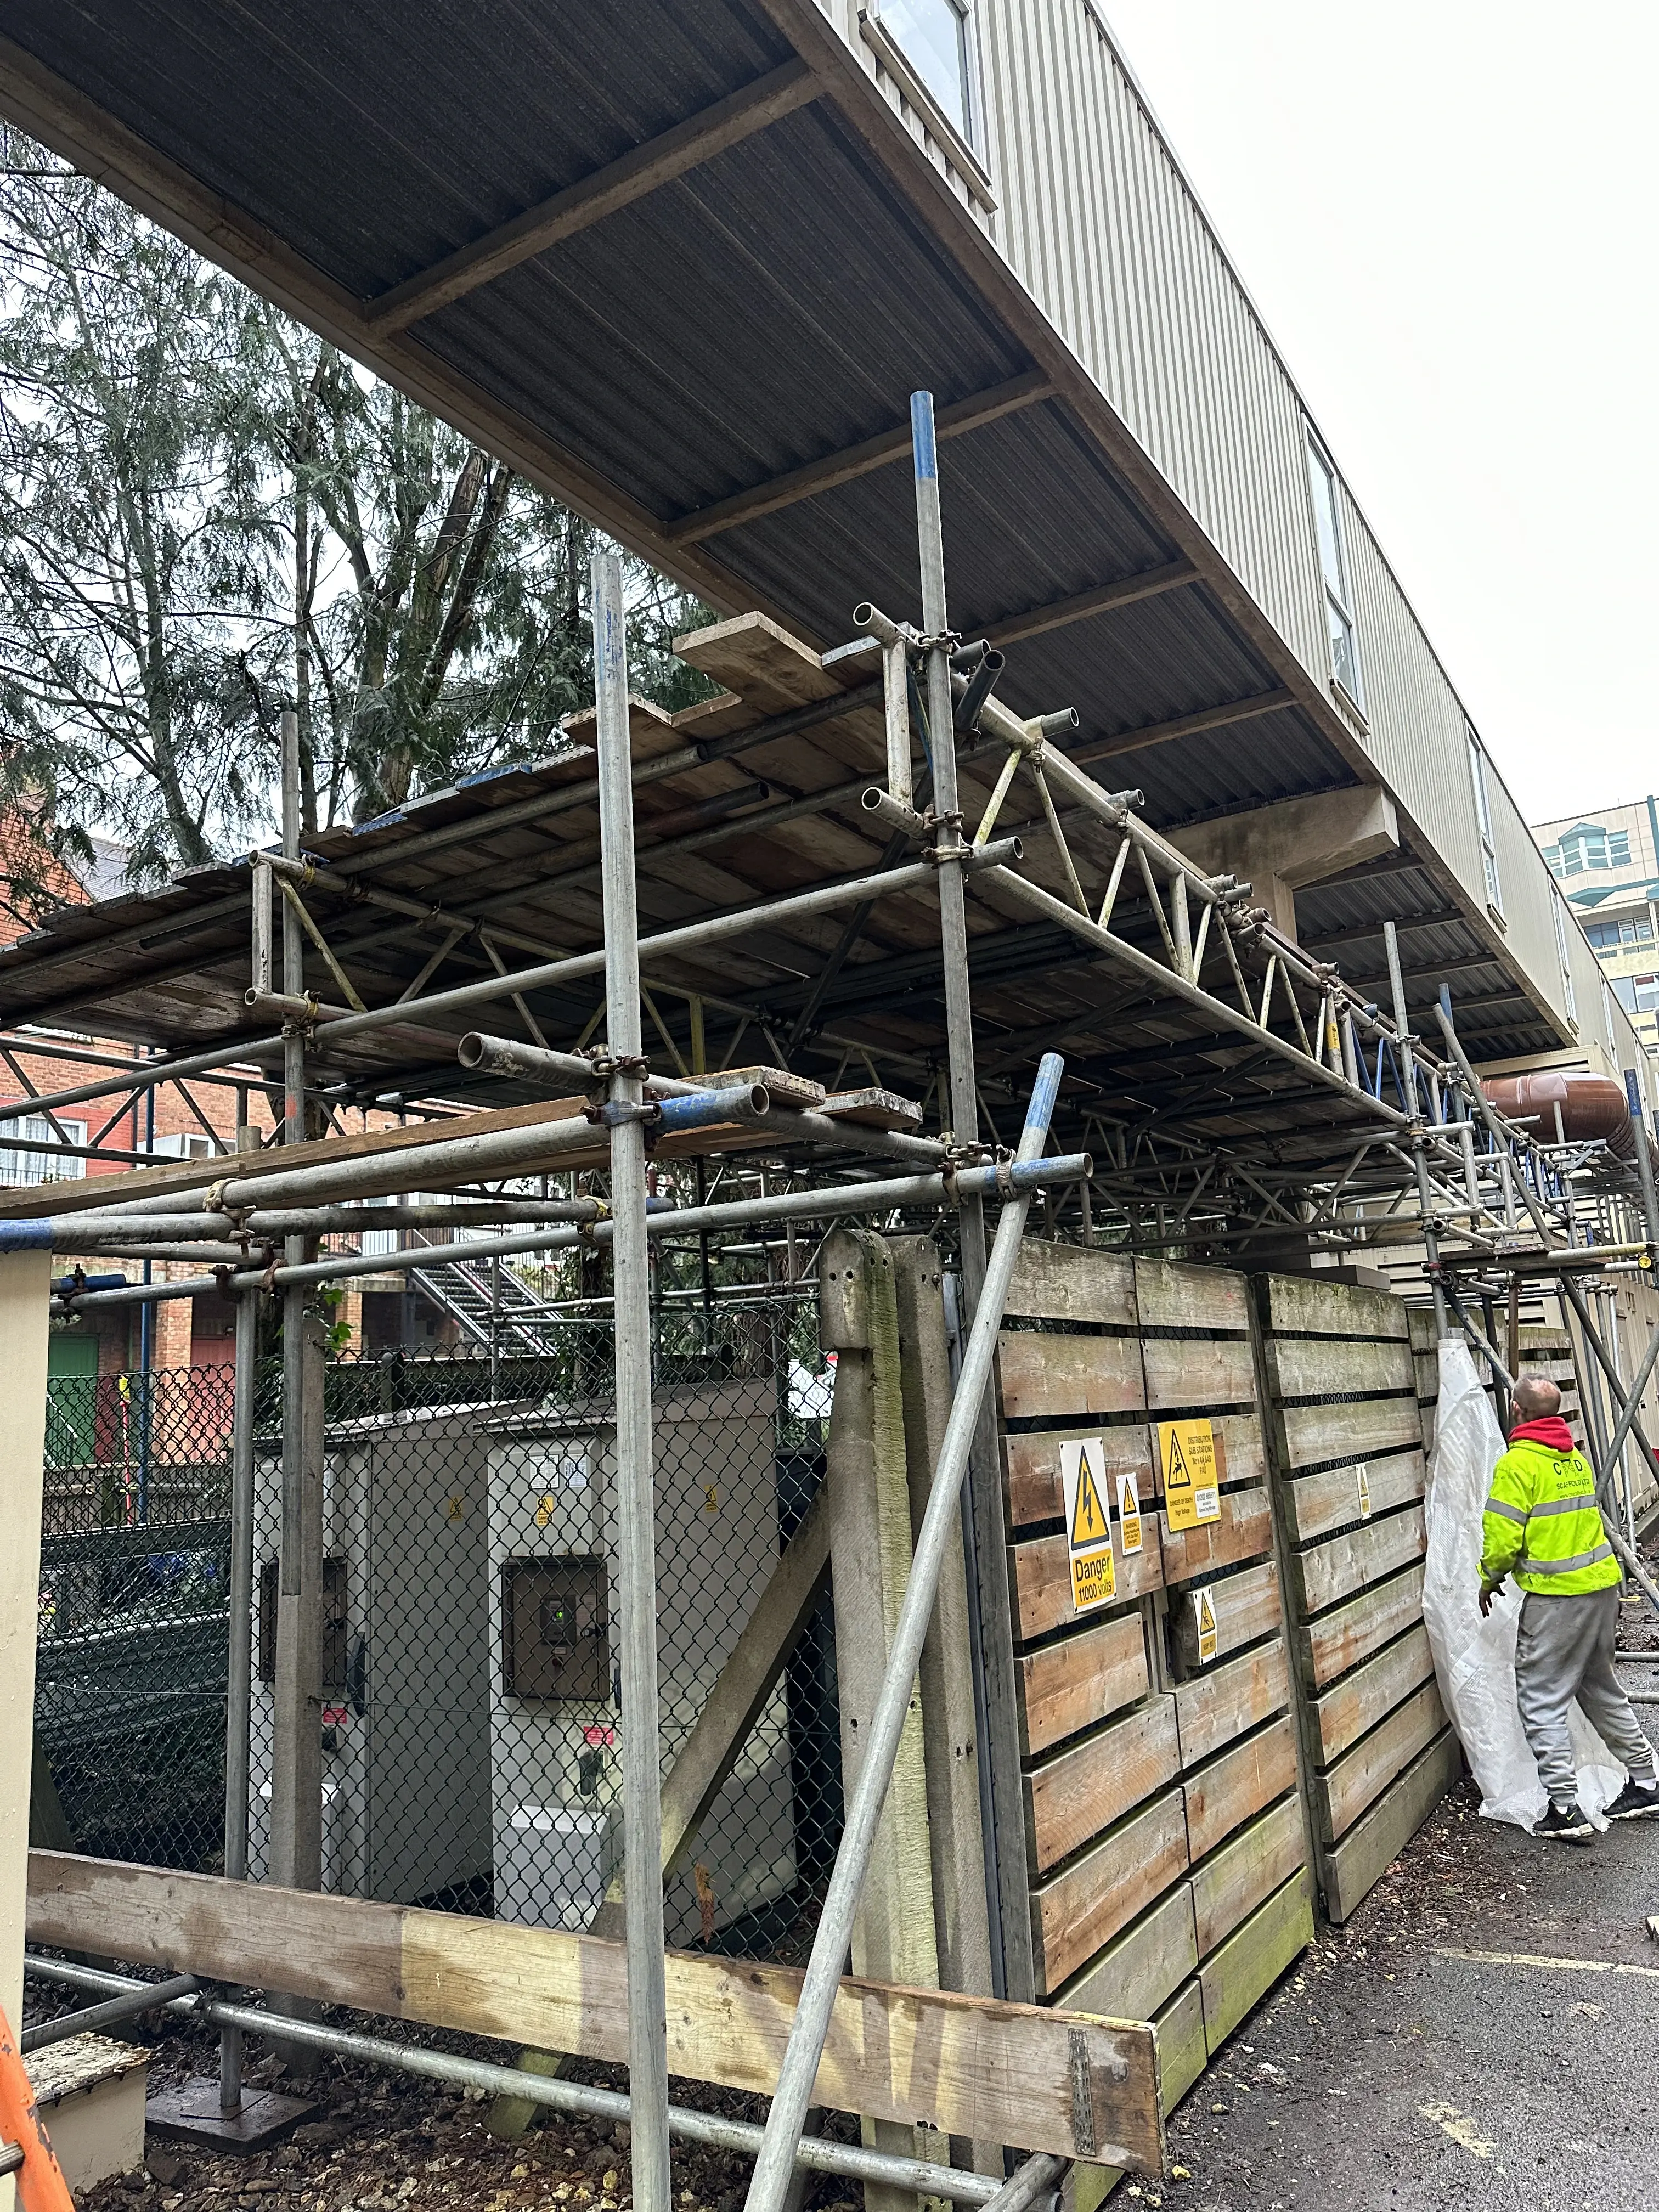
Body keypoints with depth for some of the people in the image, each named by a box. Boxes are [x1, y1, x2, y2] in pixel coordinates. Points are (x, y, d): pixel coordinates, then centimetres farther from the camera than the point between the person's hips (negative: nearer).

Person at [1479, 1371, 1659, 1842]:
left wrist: (1489, 1582, 1)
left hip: (1557, 1596, -8)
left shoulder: (1517, 1463, -16)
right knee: (1600, 1689, 22)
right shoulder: (1575, 1457, 10)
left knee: (1542, 1701, 0)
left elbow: (1503, 1540, -18)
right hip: (1603, 1583, 8)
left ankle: (1566, 1810, -1)